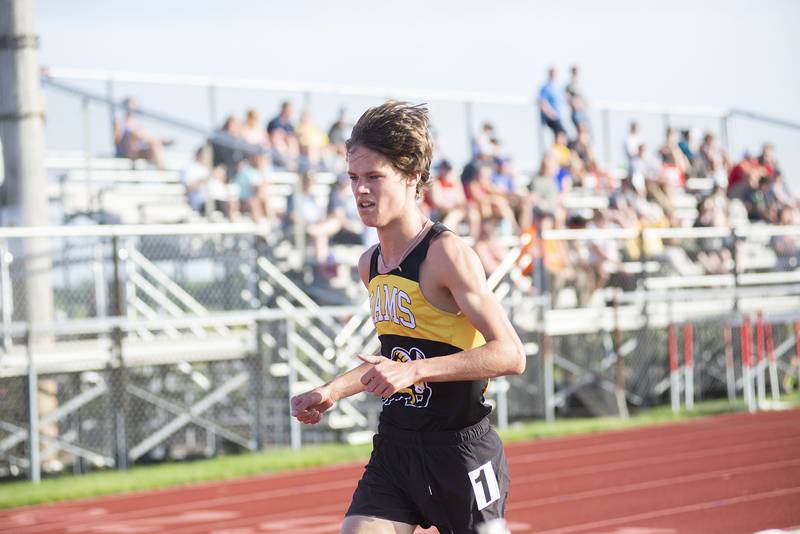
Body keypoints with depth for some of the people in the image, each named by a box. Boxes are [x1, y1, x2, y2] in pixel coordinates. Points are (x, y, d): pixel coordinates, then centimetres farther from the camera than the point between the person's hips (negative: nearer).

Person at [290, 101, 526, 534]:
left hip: (459, 450, -7)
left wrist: (415, 371, -30)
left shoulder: (446, 254, -15)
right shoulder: (370, 265, 9)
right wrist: (330, 392, 16)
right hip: (394, 447, 7)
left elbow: (510, 354, -22)